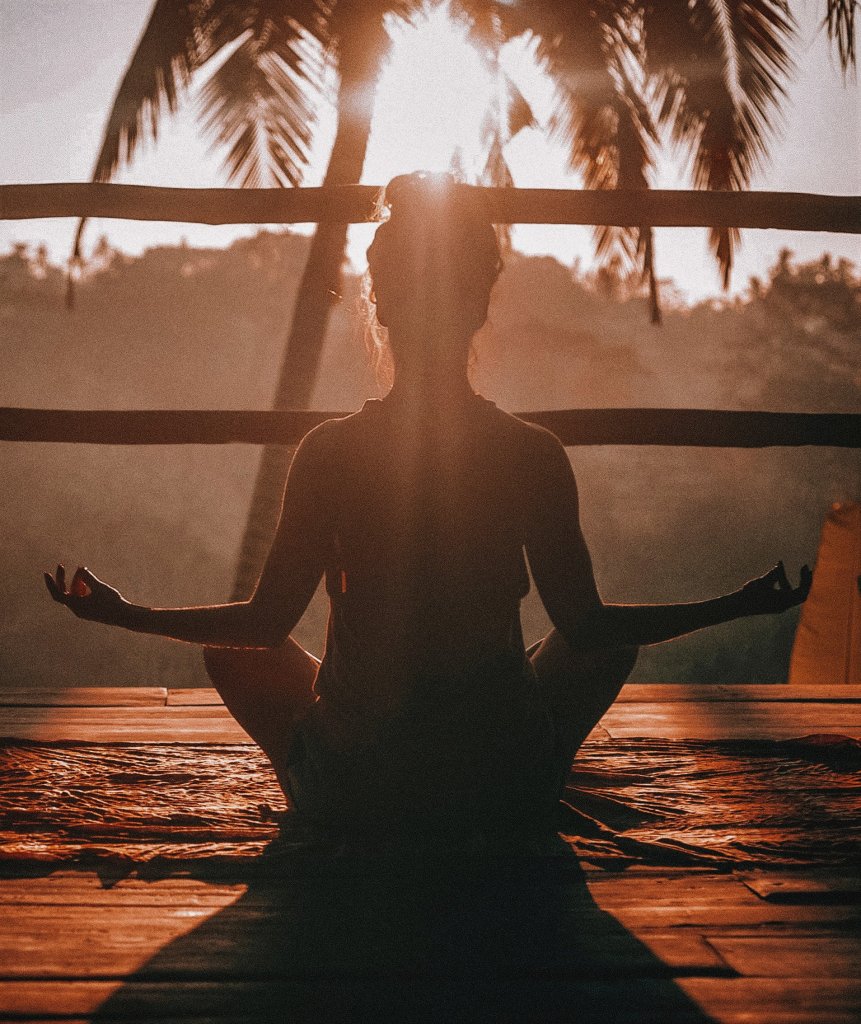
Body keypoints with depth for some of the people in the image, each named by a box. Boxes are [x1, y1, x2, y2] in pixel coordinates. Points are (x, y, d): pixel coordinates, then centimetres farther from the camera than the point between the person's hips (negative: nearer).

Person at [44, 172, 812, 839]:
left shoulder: (330, 451, -11)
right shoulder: (535, 455, -10)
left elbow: (267, 622, -4)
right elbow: (585, 625, -2)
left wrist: (123, 613, 11)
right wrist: (738, 606, 11)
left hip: (354, 794, 0)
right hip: (507, 799, 1)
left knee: (231, 648, 26)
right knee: (615, 641, 28)